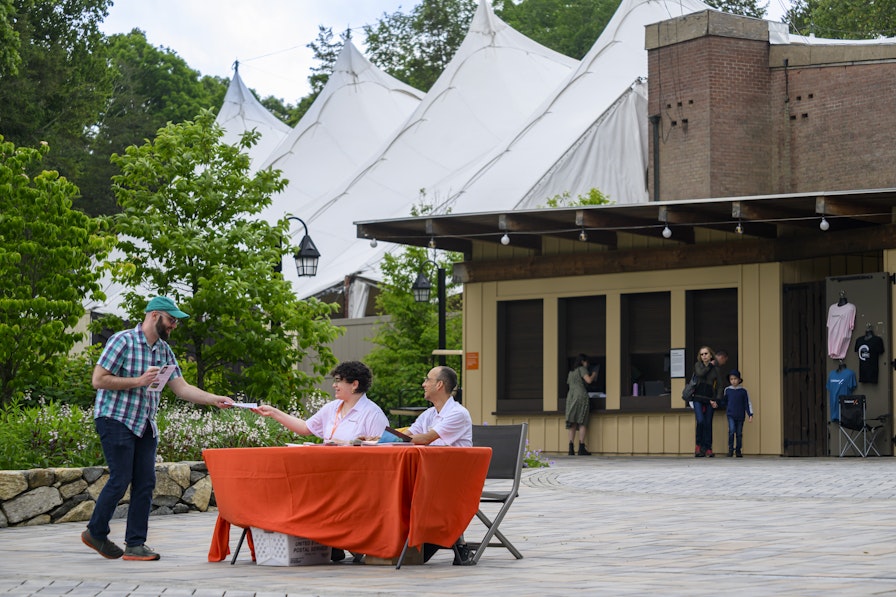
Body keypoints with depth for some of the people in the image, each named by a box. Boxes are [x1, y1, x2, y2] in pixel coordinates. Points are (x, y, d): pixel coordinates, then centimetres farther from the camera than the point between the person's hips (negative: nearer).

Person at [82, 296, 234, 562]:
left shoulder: (164, 350, 12)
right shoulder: (123, 341, -12)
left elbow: (182, 387, 9)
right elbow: (98, 380, -15)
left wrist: (215, 400, -3)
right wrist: (139, 381, -19)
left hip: (145, 424, 7)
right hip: (116, 419, -7)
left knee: (145, 483, 1)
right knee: (120, 480, -8)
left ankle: (135, 544, 6)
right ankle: (95, 532, 11)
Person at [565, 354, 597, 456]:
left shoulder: (571, 372, 23)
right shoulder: (582, 369, 2)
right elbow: (589, 380, -10)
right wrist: (594, 375, 10)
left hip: (570, 396, 7)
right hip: (581, 396, -6)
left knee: (572, 424, 3)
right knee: (582, 423, -6)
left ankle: (571, 448, -7)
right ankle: (581, 448, -11)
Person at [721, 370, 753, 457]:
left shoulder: (743, 391, 1)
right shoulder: (727, 390, 6)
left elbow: (747, 403, 2)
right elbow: (724, 402, 20)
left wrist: (750, 415, -5)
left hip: (740, 416, 0)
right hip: (731, 415, 0)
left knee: (739, 433, 5)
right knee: (731, 431, -17)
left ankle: (738, 451, 14)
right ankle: (730, 449, -10)